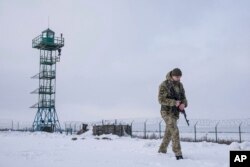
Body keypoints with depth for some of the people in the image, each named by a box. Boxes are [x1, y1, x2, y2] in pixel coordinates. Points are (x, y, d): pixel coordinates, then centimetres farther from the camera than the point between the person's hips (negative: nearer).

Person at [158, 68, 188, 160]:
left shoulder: (180, 85, 7)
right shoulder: (164, 85, -14)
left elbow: (183, 98, 10)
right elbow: (161, 100, -19)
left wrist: (183, 104, -14)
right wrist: (174, 102, -27)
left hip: (175, 113, 7)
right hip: (167, 112, -7)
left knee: (169, 133, 16)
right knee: (175, 132, -18)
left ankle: (162, 151, 32)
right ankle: (178, 154, -16)